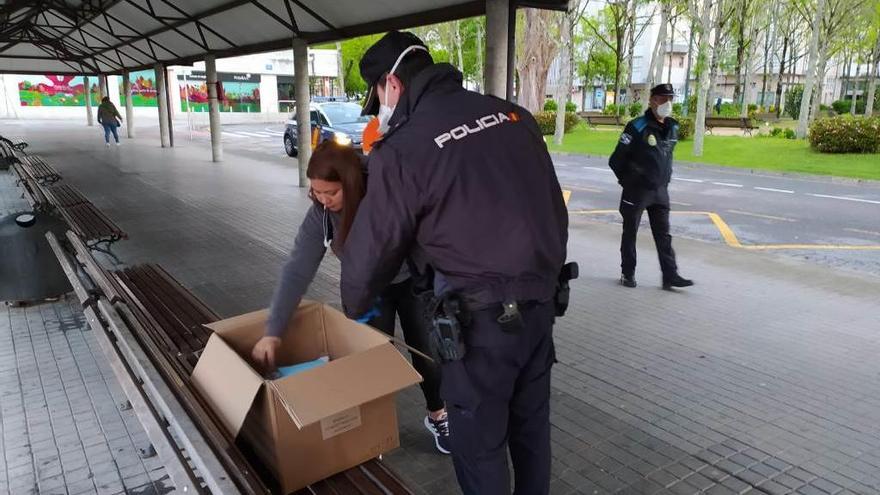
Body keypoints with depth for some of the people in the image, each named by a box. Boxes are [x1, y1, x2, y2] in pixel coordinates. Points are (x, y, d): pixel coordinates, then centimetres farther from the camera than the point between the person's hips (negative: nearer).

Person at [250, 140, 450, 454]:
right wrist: (273, 333, -29)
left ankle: (437, 416, 29)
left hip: (412, 282, -2)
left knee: (424, 349, 7)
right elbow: (297, 271, -25)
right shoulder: (320, 215, -24)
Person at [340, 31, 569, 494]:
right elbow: (555, 209, 11)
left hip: (480, 316, -6)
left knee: (479, 444, 13)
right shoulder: (513, 114, 6)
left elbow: (371, 249, -3)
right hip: (540, 303, 7)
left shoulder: (402, 148, -12)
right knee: (531, 426, 23)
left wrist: (352, 308, 17)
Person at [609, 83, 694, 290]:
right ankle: (627, 273, 17)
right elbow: (616, 160, -11)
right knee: (630, 232, 6)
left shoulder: (672, 128, 7)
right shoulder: (638, 127, -13)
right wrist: (627, 181, 0)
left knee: (663, 234, 5)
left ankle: (670, 275, 8)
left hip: (660, 191, 6)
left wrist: (664, 180, 14)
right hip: (636, 190, -6)